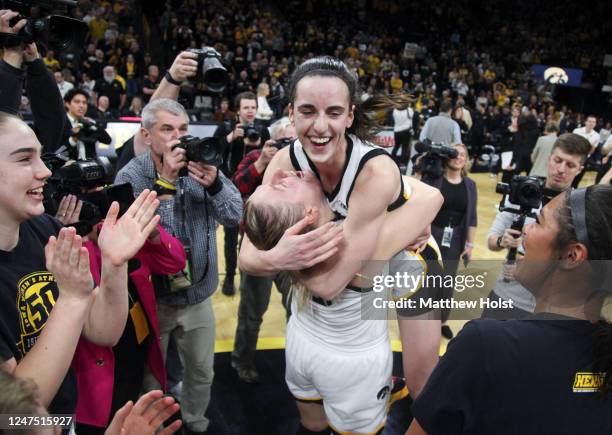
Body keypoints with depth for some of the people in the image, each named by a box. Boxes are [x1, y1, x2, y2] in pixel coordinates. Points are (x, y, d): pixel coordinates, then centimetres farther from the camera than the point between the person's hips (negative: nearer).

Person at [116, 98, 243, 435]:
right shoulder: (130, 176, -13)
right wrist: (164, 182, -31)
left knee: (202, 372, 20)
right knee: (150, 377, 17)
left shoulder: (202, 162, -4)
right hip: (151, 298, -3)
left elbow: (235, 216, -11)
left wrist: (214, 184, -29)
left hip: (198, 296, 3)